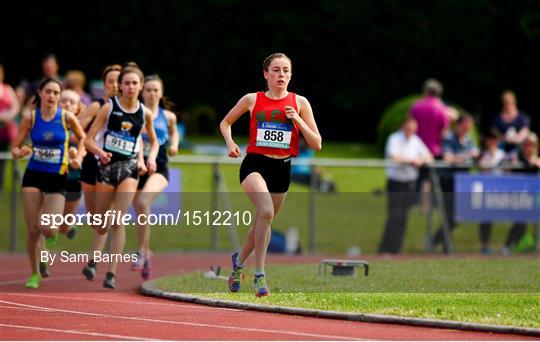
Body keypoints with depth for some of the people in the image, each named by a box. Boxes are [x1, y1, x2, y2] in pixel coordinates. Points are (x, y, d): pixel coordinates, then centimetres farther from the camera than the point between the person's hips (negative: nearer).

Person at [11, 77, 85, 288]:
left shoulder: (67, 118, -6)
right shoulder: (30, 118, -3)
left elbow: (82, 137, 13)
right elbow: (15, 148, 1)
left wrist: (77, 157, -3)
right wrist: (20, 152, -21)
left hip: (57, 178, -1)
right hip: (34, 176, 1)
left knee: (47, 228, -15)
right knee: (32, 229, -4)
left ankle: (52, 233, 24)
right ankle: (35, 274, 15)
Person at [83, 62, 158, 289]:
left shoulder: (145, 113, 3)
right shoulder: (109, 108, -3)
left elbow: (154, 142, 20)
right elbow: (89, 139, -4)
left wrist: (151, 158, 1)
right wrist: (100, 152, -23)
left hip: (129, 167, 0)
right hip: (108, 166, 0)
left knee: (119, 221, -13)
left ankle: (112, 273, -11)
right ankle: (92, 261, 37)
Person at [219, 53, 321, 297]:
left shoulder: (299, 103, 3)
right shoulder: (252, 100, 2)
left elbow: (317, 144, 2)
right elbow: (225, 123, 18)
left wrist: (298, 121, -12)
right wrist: (230, 142, -2)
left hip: (282, 168, 3)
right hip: (255, 164, -3)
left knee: (263, 221, 15)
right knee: (266, 210, -29)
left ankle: (239, 259, 46)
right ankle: (259, 274, -23)